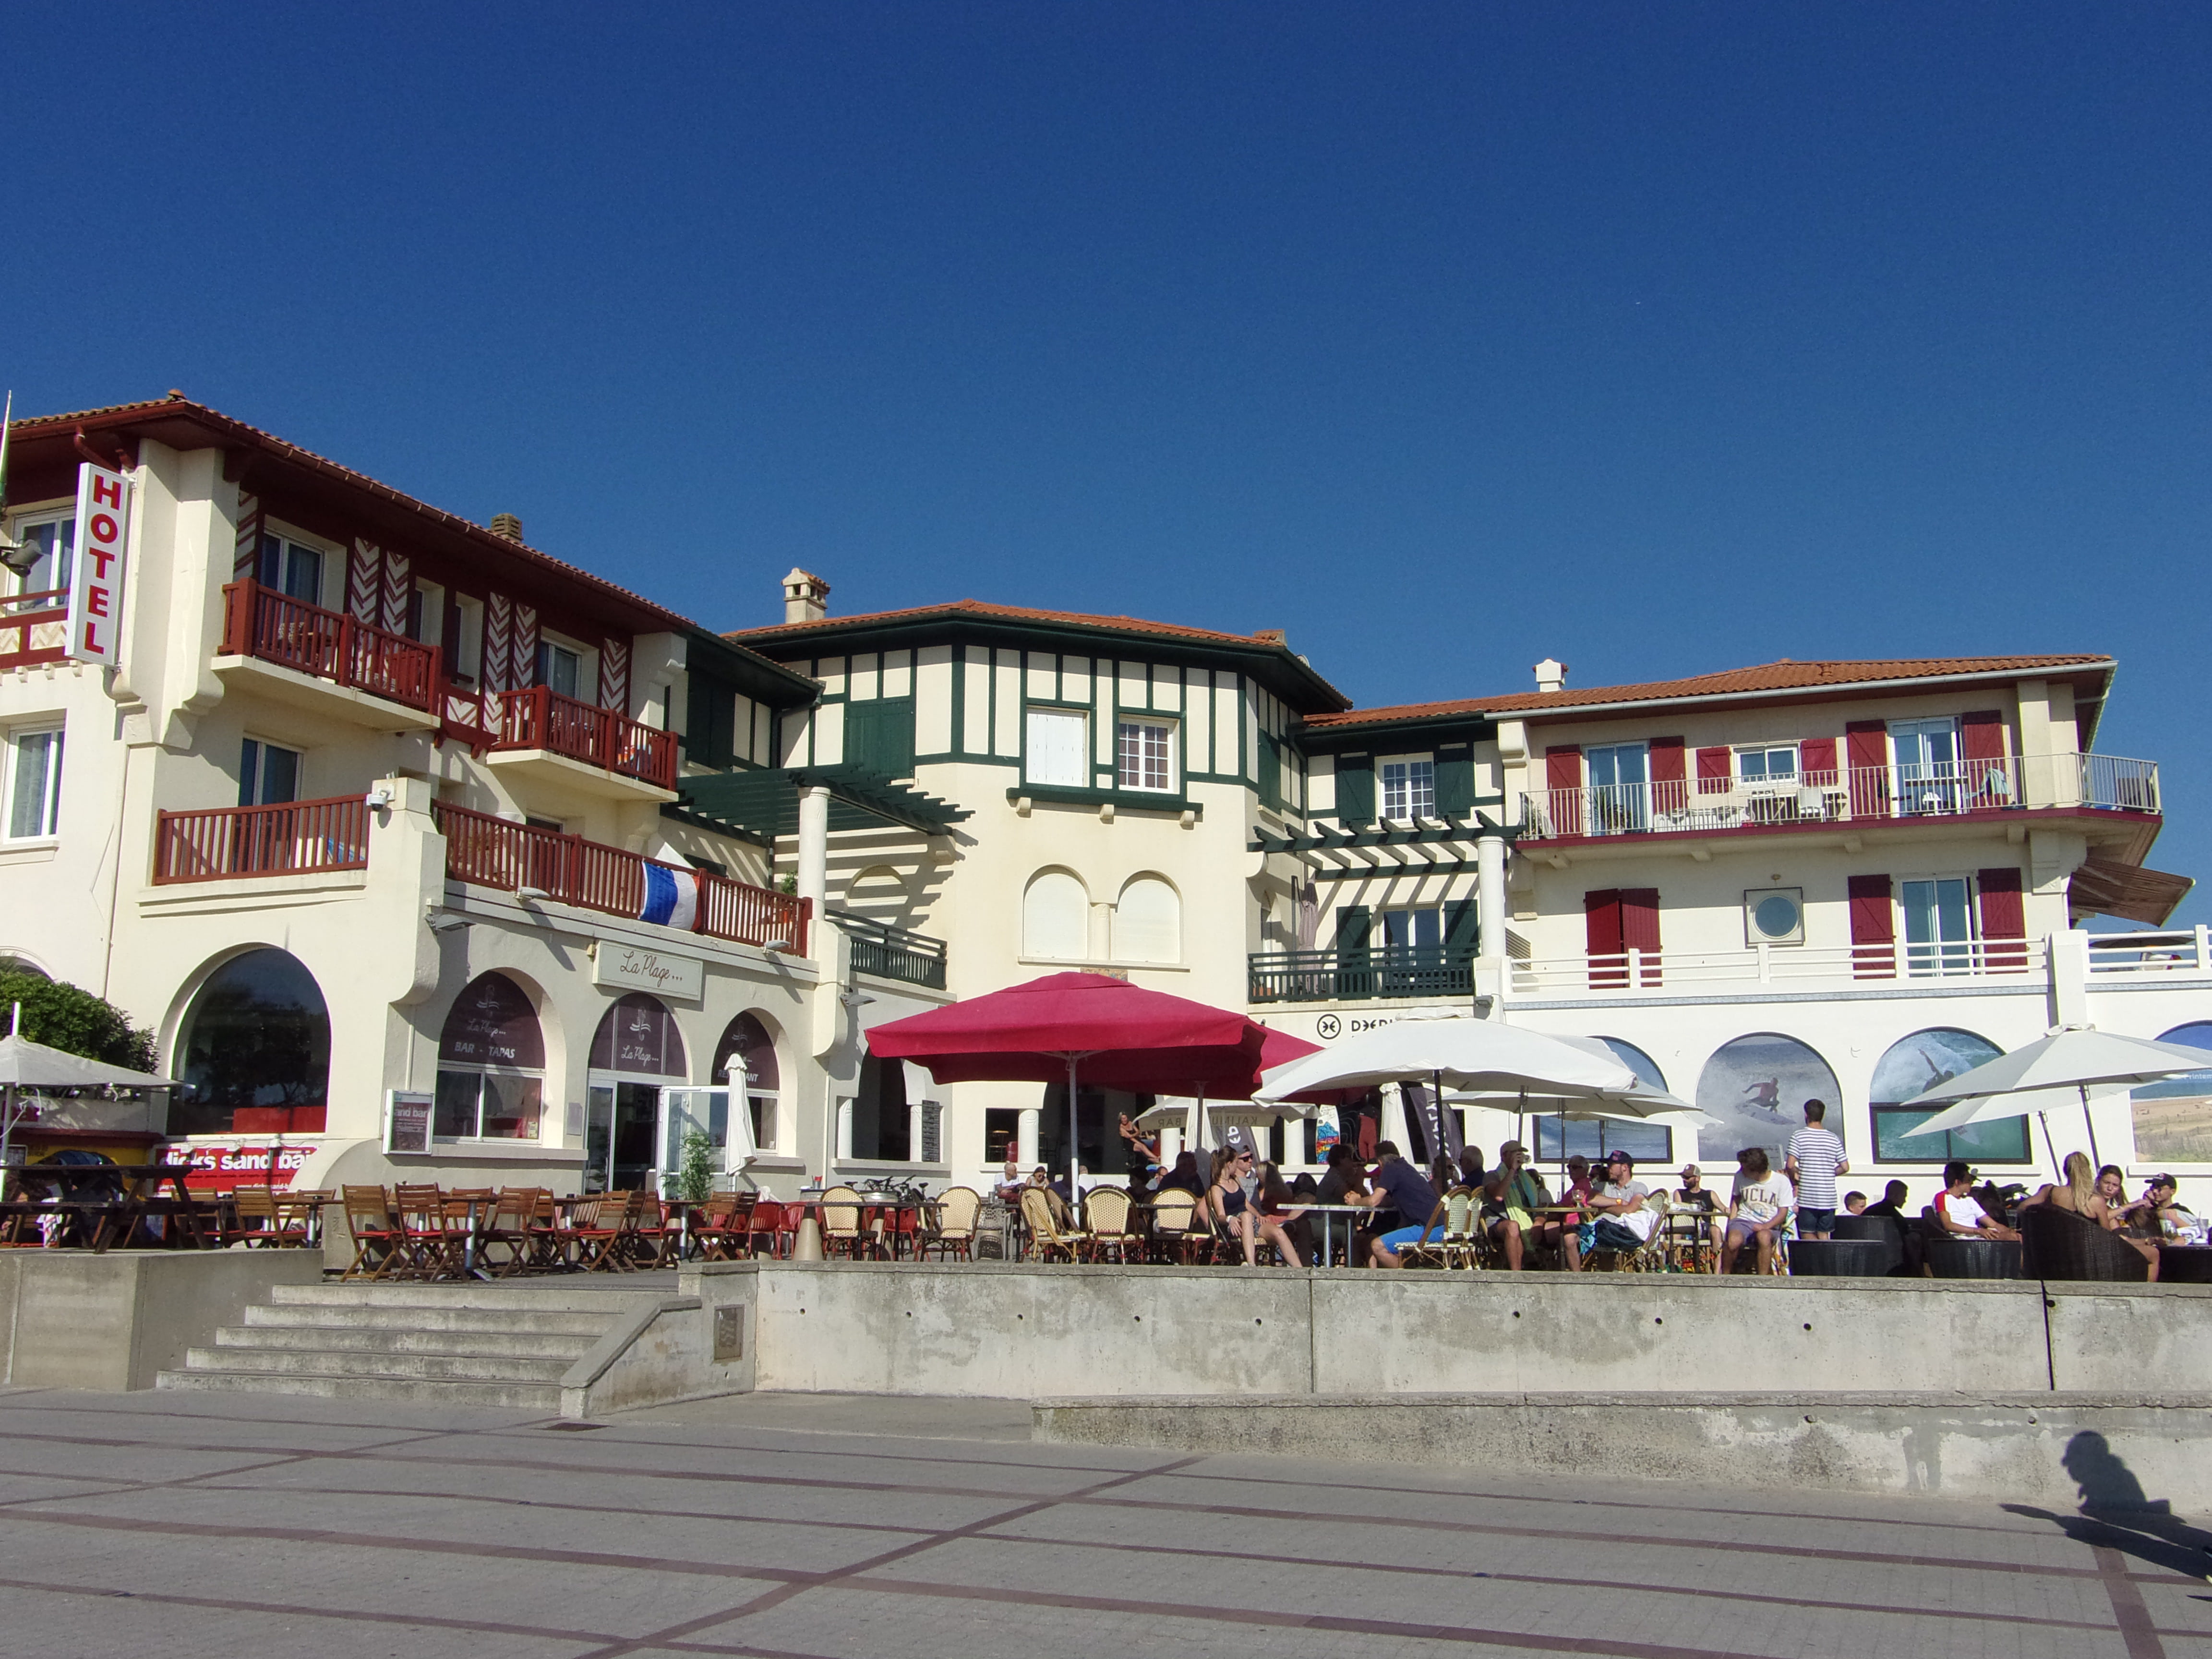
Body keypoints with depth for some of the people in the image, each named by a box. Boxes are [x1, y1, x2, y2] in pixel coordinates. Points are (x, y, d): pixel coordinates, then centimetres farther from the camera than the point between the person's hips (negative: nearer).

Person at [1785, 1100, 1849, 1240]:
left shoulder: (1798, 1137, -6)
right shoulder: (1834, 1139, 6)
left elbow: (1790, 1166, -14)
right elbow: (1845, 1167, 6)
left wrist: (1794, 1177, 7)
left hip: (1807, 1197, -4)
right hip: (1828, 1196, 4)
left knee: (1808, 1235, 1)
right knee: (1824, 1236, 11)